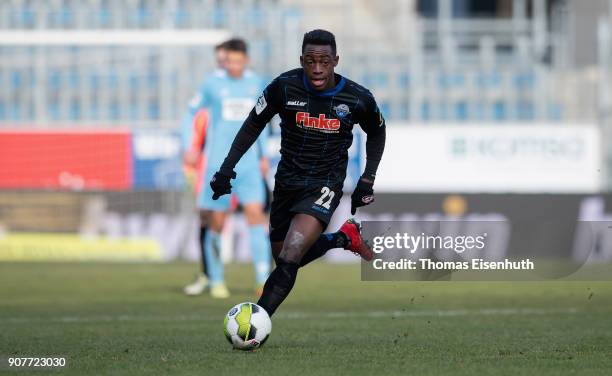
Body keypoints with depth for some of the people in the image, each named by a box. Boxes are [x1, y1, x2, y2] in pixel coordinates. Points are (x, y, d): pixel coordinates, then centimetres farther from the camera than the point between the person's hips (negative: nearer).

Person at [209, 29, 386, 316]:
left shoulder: (358, 99, -12)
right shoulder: (284, 87, -13)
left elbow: (376, 133, 10)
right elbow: (253, 125, 2)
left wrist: (367, 181, 5)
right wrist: (227, 168, -4)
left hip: (325, 184, -4)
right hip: (287, 181, 4)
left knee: (289, 258, -23)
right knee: (283, 259, 16)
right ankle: (343, 238, 38)